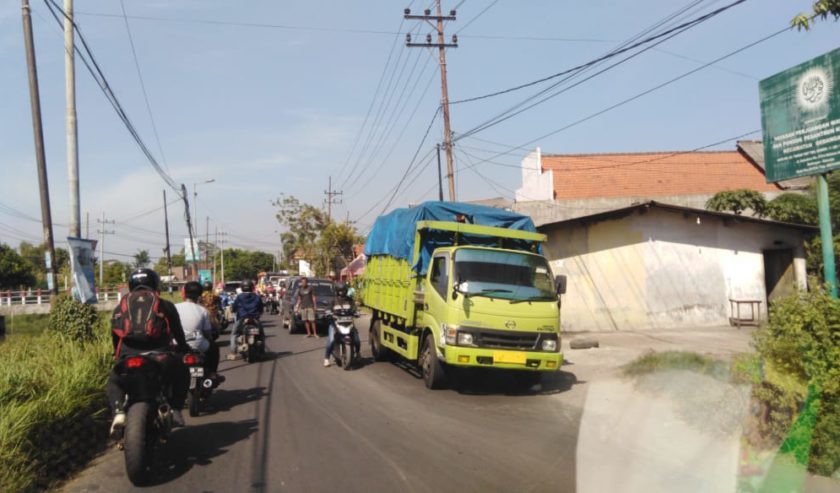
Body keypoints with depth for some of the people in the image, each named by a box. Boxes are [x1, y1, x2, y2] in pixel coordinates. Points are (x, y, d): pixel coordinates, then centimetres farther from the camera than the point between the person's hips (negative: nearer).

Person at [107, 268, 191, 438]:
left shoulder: (120, 306, 20)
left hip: (128, 357, 1)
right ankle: (175, 409, 13)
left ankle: (119, 413, 5)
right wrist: (185, 349, 38)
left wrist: (119, 356, 42)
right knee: (182, 373, 29)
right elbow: (179, 334, 20)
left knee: (113, 381, 32)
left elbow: (115, 338, 25)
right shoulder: (164, 305, 14)